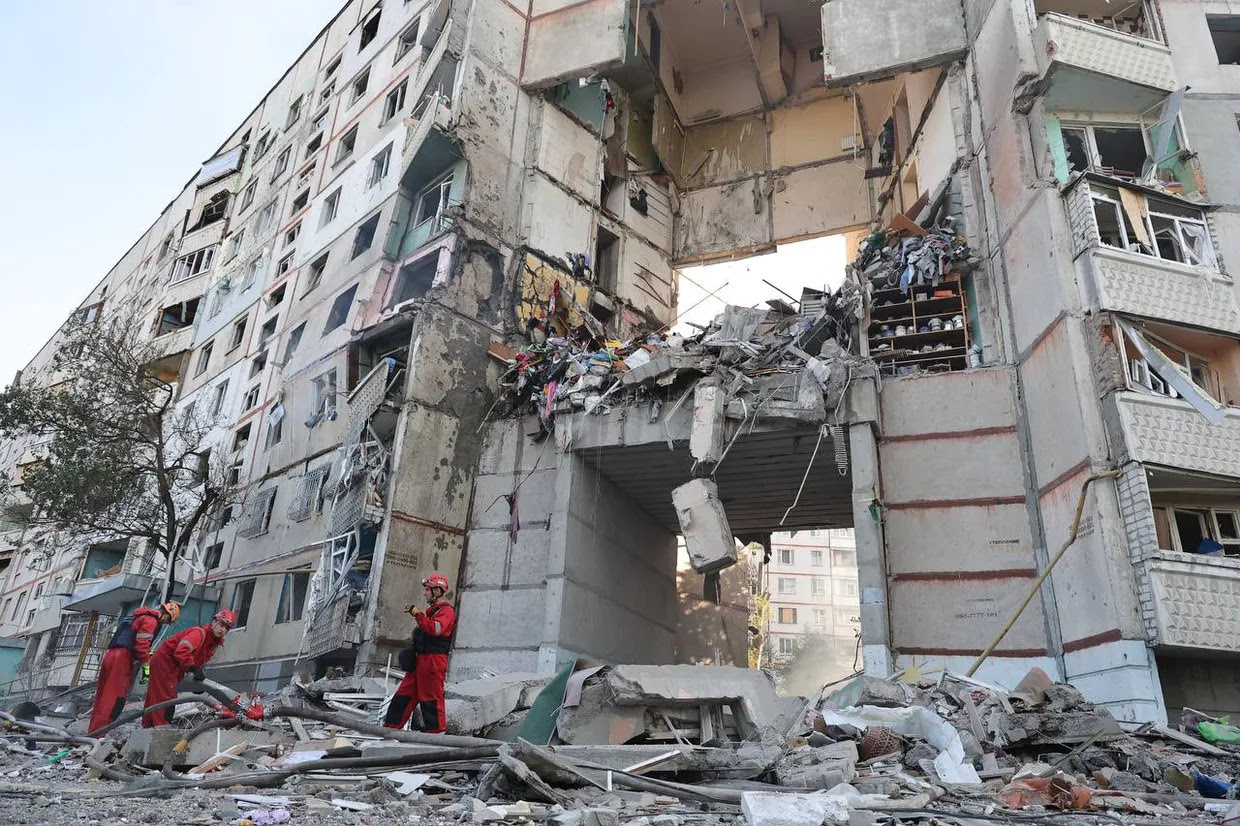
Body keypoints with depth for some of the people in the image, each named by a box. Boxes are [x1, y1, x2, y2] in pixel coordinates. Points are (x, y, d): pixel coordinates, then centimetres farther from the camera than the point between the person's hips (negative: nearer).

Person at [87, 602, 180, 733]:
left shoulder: (141, 616, 26)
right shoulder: (151, 620, -5)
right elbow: (142, 644, -16)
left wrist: (147, 655, 27)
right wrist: (146, 664, -14)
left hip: (111, 655, 10)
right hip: (122, 658, -10)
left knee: (103, 697, 12)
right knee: (114, 701, -10)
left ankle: (93, 732, 17)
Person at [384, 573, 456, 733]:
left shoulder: (446, 611, -10)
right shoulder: (431, 610, 22)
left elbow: (435, 629, -29)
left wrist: (417, 614, -24)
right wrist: (413, 651, 20)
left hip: (433, 660, -10)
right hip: (420, 659, 10)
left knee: (431, 697, -5)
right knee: (405, 693, 10)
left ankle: (437, 731, 4)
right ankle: (391, 726, 16)